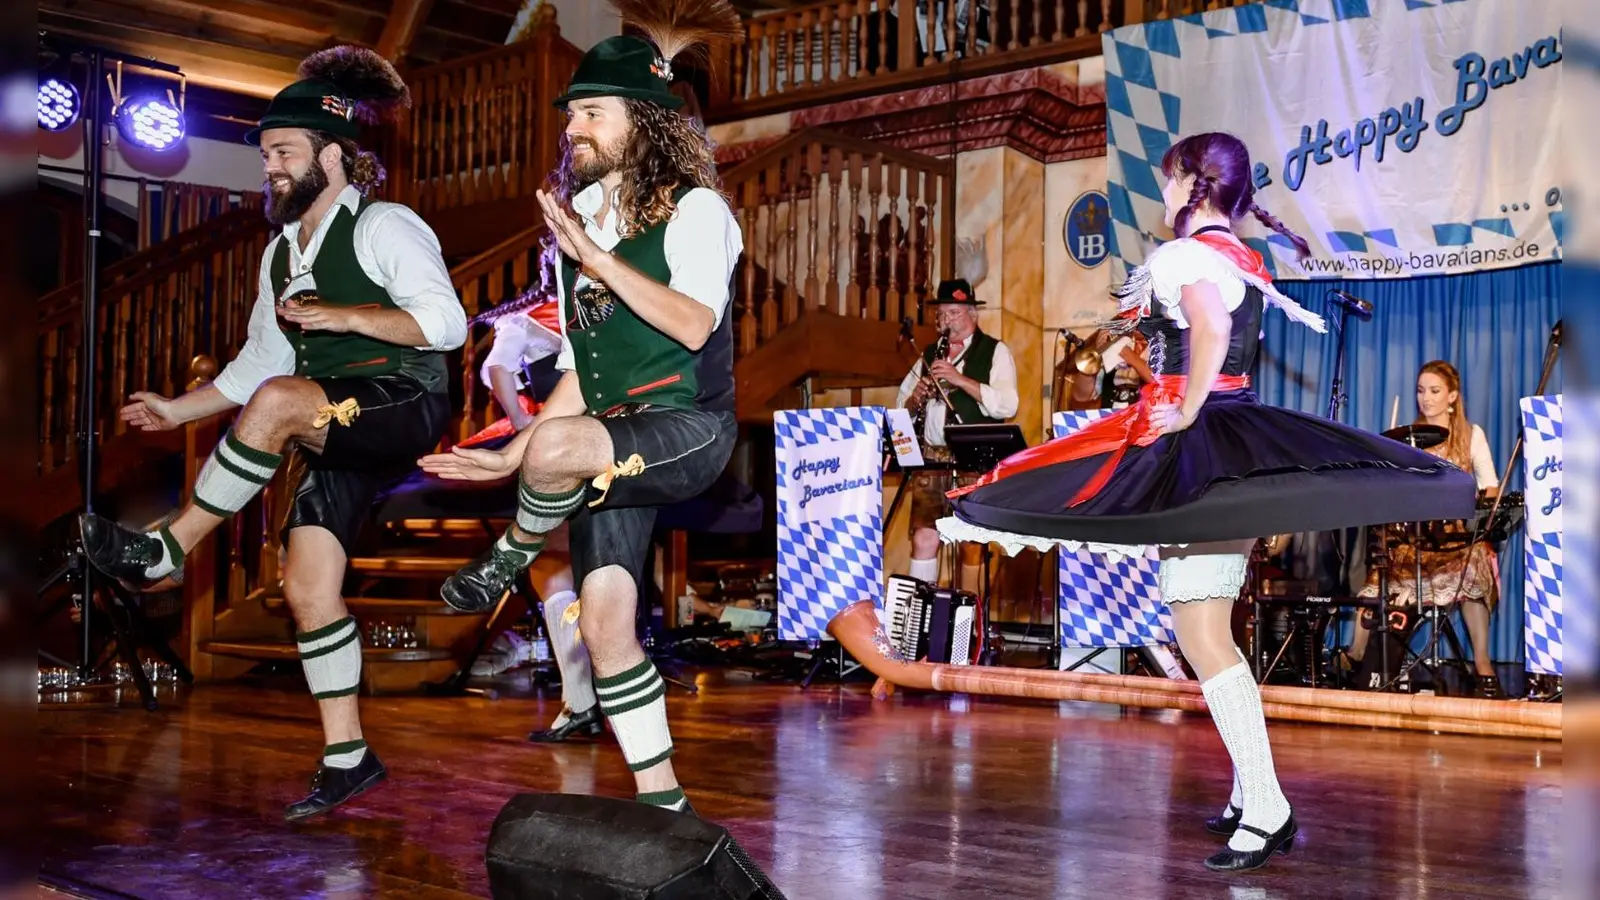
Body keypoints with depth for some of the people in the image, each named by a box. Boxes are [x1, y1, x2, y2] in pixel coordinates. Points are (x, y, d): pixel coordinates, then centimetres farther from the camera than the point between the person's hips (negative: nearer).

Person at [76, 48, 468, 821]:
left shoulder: (383, 227, -5)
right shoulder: (280, 255, 18)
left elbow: (447, 324, -16)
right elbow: (257, 361, 21)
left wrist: (342, 316, -20)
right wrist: (178, 409, 13)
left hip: (405, 405, -8)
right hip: (339, 431, 8)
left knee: (277, 402, -34)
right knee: (306, 585, 1)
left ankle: (166, 551, -20)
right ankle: (346, 756, 11)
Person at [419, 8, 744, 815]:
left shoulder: (694, 208, -2)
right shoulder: (581, 223, 17)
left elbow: (694, 325, -20)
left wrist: (597, 258, -23)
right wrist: (508, 457, 15)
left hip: (688, 429, -7)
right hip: (609, 446, 7)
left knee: (558, 446, -37)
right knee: (602, 621, -3)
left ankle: (512, 558, -5)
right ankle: (660, 801, 7)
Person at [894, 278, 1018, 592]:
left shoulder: (995, 351, 1)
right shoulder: (930, 353, 17)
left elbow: (1007, 405, -14)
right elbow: (901, 407, 18)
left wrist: (960, 379, -19)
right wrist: (916, 397, -5)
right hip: (930, 457, 4)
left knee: (971, 541, -2)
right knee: (923, 537, 1)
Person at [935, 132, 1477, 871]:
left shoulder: (1181, 257, -12)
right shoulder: (1247, 261, 15)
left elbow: (1211, 328, -32)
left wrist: (1187, 413, -21)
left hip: (1195, 444, -10)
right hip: (1241, 441, 10)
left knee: (1201, 637, -10)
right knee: (1211, 631, 16)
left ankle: (1268, 810, -12)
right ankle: (1250, 796, 20)